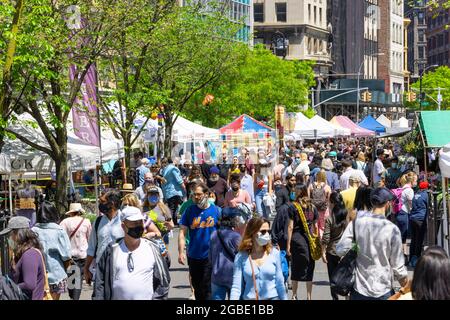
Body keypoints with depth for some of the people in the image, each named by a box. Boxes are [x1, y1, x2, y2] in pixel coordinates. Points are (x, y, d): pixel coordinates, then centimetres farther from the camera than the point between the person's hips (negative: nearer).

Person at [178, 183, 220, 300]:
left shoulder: (215, 210, -2)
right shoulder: (190, 210, 0)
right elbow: (182, 232, -1)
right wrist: (181, 252, -8)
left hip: (210, 256, -2)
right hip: (193, 256, 3)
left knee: (207, 288, -8)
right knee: (197, 288, 16)